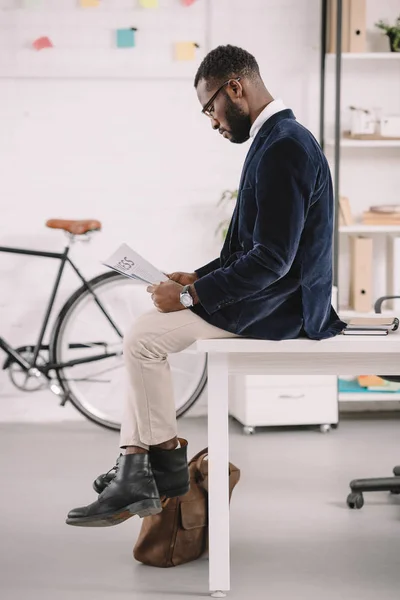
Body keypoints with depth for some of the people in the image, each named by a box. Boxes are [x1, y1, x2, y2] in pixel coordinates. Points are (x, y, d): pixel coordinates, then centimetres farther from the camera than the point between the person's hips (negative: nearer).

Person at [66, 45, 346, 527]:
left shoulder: (282, 147, -21)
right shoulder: (279, 138, 12)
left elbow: (272, 260, -26)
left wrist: (190, 296, -18)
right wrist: (198, 278, 9)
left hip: (274, 307, -10)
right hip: (268, 294, 11)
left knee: (145, 338, -11)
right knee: (143, 334, 8)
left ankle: (167, 461, 5)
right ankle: (134, 473, 7)